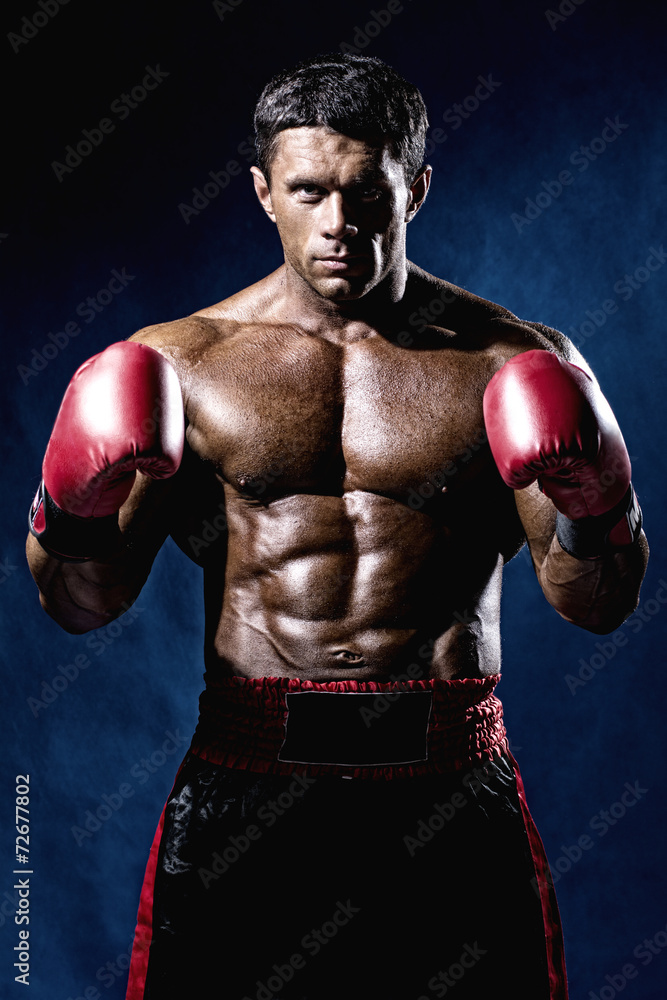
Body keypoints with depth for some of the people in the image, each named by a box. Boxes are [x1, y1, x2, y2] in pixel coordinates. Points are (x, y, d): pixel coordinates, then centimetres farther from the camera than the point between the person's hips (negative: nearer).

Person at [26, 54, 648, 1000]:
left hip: (451, 790, 0)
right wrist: (73, 507, -17)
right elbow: (85, 604, 3)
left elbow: (600, 605, 1)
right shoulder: (181, 361, 2)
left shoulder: (513, 366, 1)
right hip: (244, 787, 1)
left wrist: (595, 516, -19)